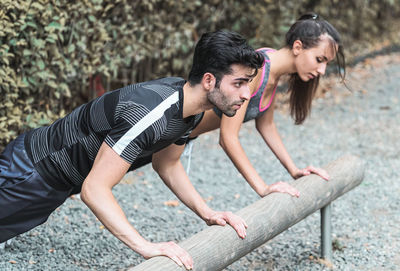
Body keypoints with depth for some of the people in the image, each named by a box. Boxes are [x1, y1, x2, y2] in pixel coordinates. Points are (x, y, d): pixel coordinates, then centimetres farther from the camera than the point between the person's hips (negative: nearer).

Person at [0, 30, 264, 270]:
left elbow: (166, 164, 8)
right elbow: (94, 190, -39)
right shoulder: (149, 115, -39)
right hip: (32, 169, -9)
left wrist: (207, 213, -3)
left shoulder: (185, 96, -9)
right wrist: (146, 247, -45)